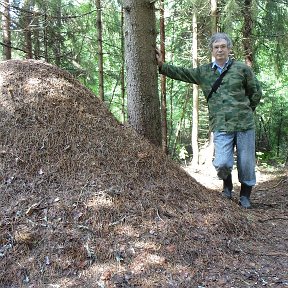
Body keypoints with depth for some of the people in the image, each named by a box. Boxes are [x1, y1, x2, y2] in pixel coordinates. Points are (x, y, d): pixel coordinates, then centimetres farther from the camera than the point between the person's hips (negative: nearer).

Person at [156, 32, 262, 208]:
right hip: (221, 127, 1)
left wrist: (245, 111, 11)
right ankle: (227, 185, 20)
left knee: (246, 164, 4)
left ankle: (245, 196, 26)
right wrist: (161, 65, 6)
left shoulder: (242, 69, 4)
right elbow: (181, 73, 14)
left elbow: (256, 92, 11)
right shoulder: (203, 72, 10)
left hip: (244, 124, 0)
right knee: (222, 163, -14)